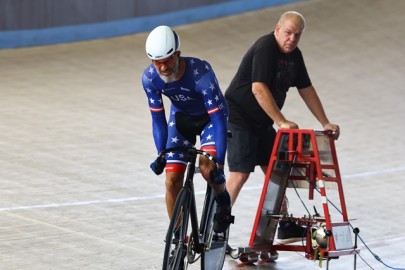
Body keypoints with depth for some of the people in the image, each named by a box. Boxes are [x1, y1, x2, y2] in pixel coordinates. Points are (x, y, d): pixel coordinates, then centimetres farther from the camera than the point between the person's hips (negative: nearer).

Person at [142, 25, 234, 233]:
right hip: (181, 117, 4)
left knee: (207, 168, -28)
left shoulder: (201, 73, -37)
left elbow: (218, 117, -35)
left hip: (210, 117, -4)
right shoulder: (149, 78, -24)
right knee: (172, 179, -7)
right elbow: (158, 118, -12)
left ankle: (223, 200, 3)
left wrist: (219, 161, -37)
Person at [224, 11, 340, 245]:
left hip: (262, 122, 9)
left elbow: (307, 90, 14)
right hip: (239, 118, -9)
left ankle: (286, 228, 24)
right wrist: (282, 122, -30)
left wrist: (325, 123, 9)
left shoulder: (294, 55, 7)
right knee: (240, 173, -17)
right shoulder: (265, 48, -20)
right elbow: (259, 89, -29)